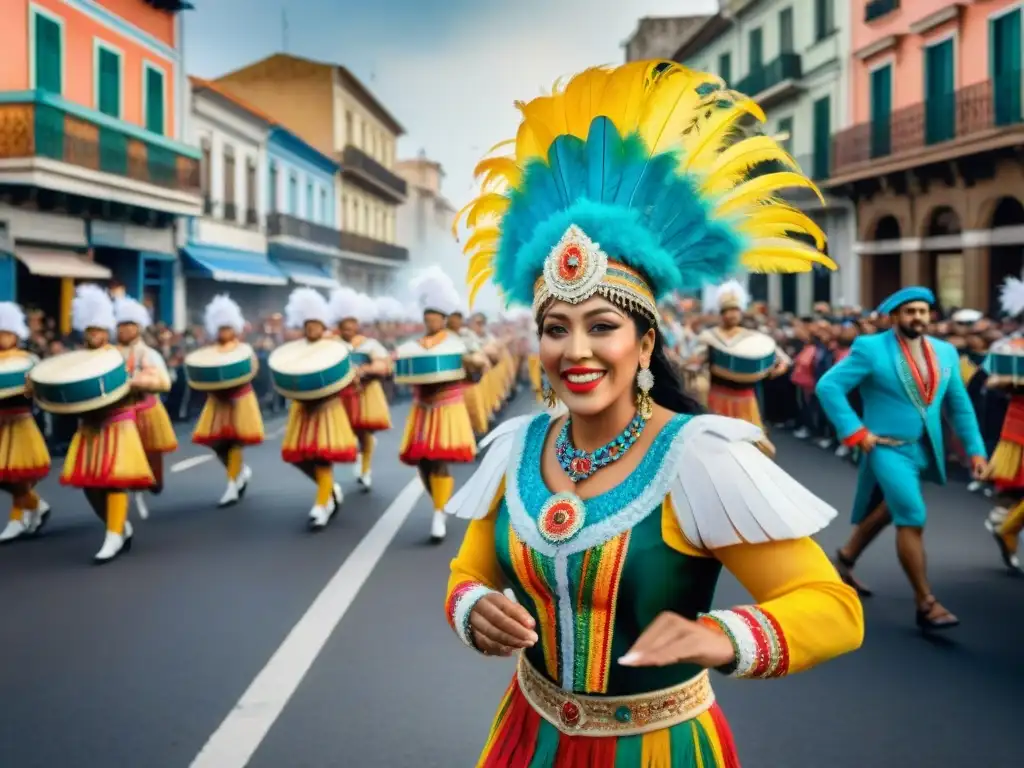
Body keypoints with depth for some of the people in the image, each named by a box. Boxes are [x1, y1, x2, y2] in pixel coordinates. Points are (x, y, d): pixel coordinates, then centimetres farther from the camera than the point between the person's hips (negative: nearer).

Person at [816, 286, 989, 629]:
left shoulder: (945, 352, 5)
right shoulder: (871, 348, -11)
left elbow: (959, 405, 12)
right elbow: (828, 385, -14)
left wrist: (975, 449, 6)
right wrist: (856, 433, -18)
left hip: (926, 450, 6)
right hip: (888, 448, -6)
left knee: (887, 513, 20)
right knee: (912, 518, -14)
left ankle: (845, 559, 43)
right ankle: (926, 603, -4)